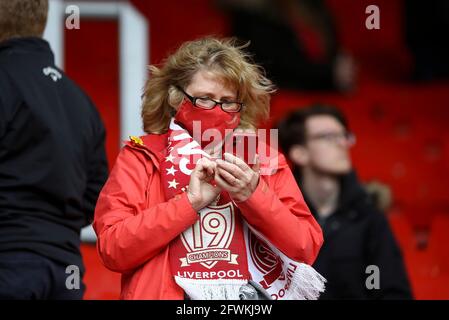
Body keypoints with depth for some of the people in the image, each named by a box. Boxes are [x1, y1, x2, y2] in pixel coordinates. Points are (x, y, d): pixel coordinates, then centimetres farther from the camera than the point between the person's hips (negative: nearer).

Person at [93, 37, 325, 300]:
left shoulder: (263, 160, 14)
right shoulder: (141, 157, 9)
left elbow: (306, 251, 6)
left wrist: (254, 197, -7)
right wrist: (190, 202, -8)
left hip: (252, 293, 2)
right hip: (171, 293, -2)